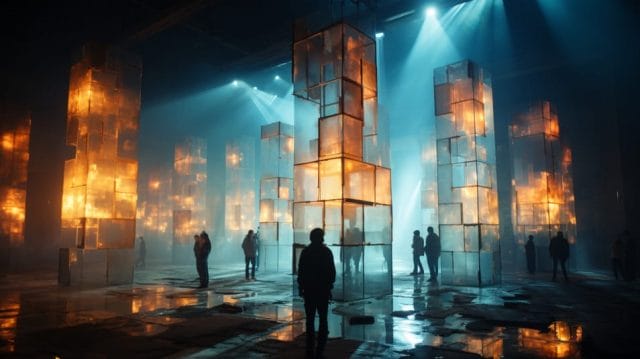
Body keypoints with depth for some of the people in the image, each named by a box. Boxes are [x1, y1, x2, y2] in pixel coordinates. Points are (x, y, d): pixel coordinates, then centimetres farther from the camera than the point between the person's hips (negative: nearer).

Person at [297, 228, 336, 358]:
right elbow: (332, 271, -7)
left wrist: (300, 287, 7)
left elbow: (300, 271, -2)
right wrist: (330, 285, 5)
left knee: (310, 319, 11)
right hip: (323, 289, -1)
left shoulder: (305, 251, -2)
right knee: (323, 319, 8)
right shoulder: (327, 252, -6)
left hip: (309, 289, 1)